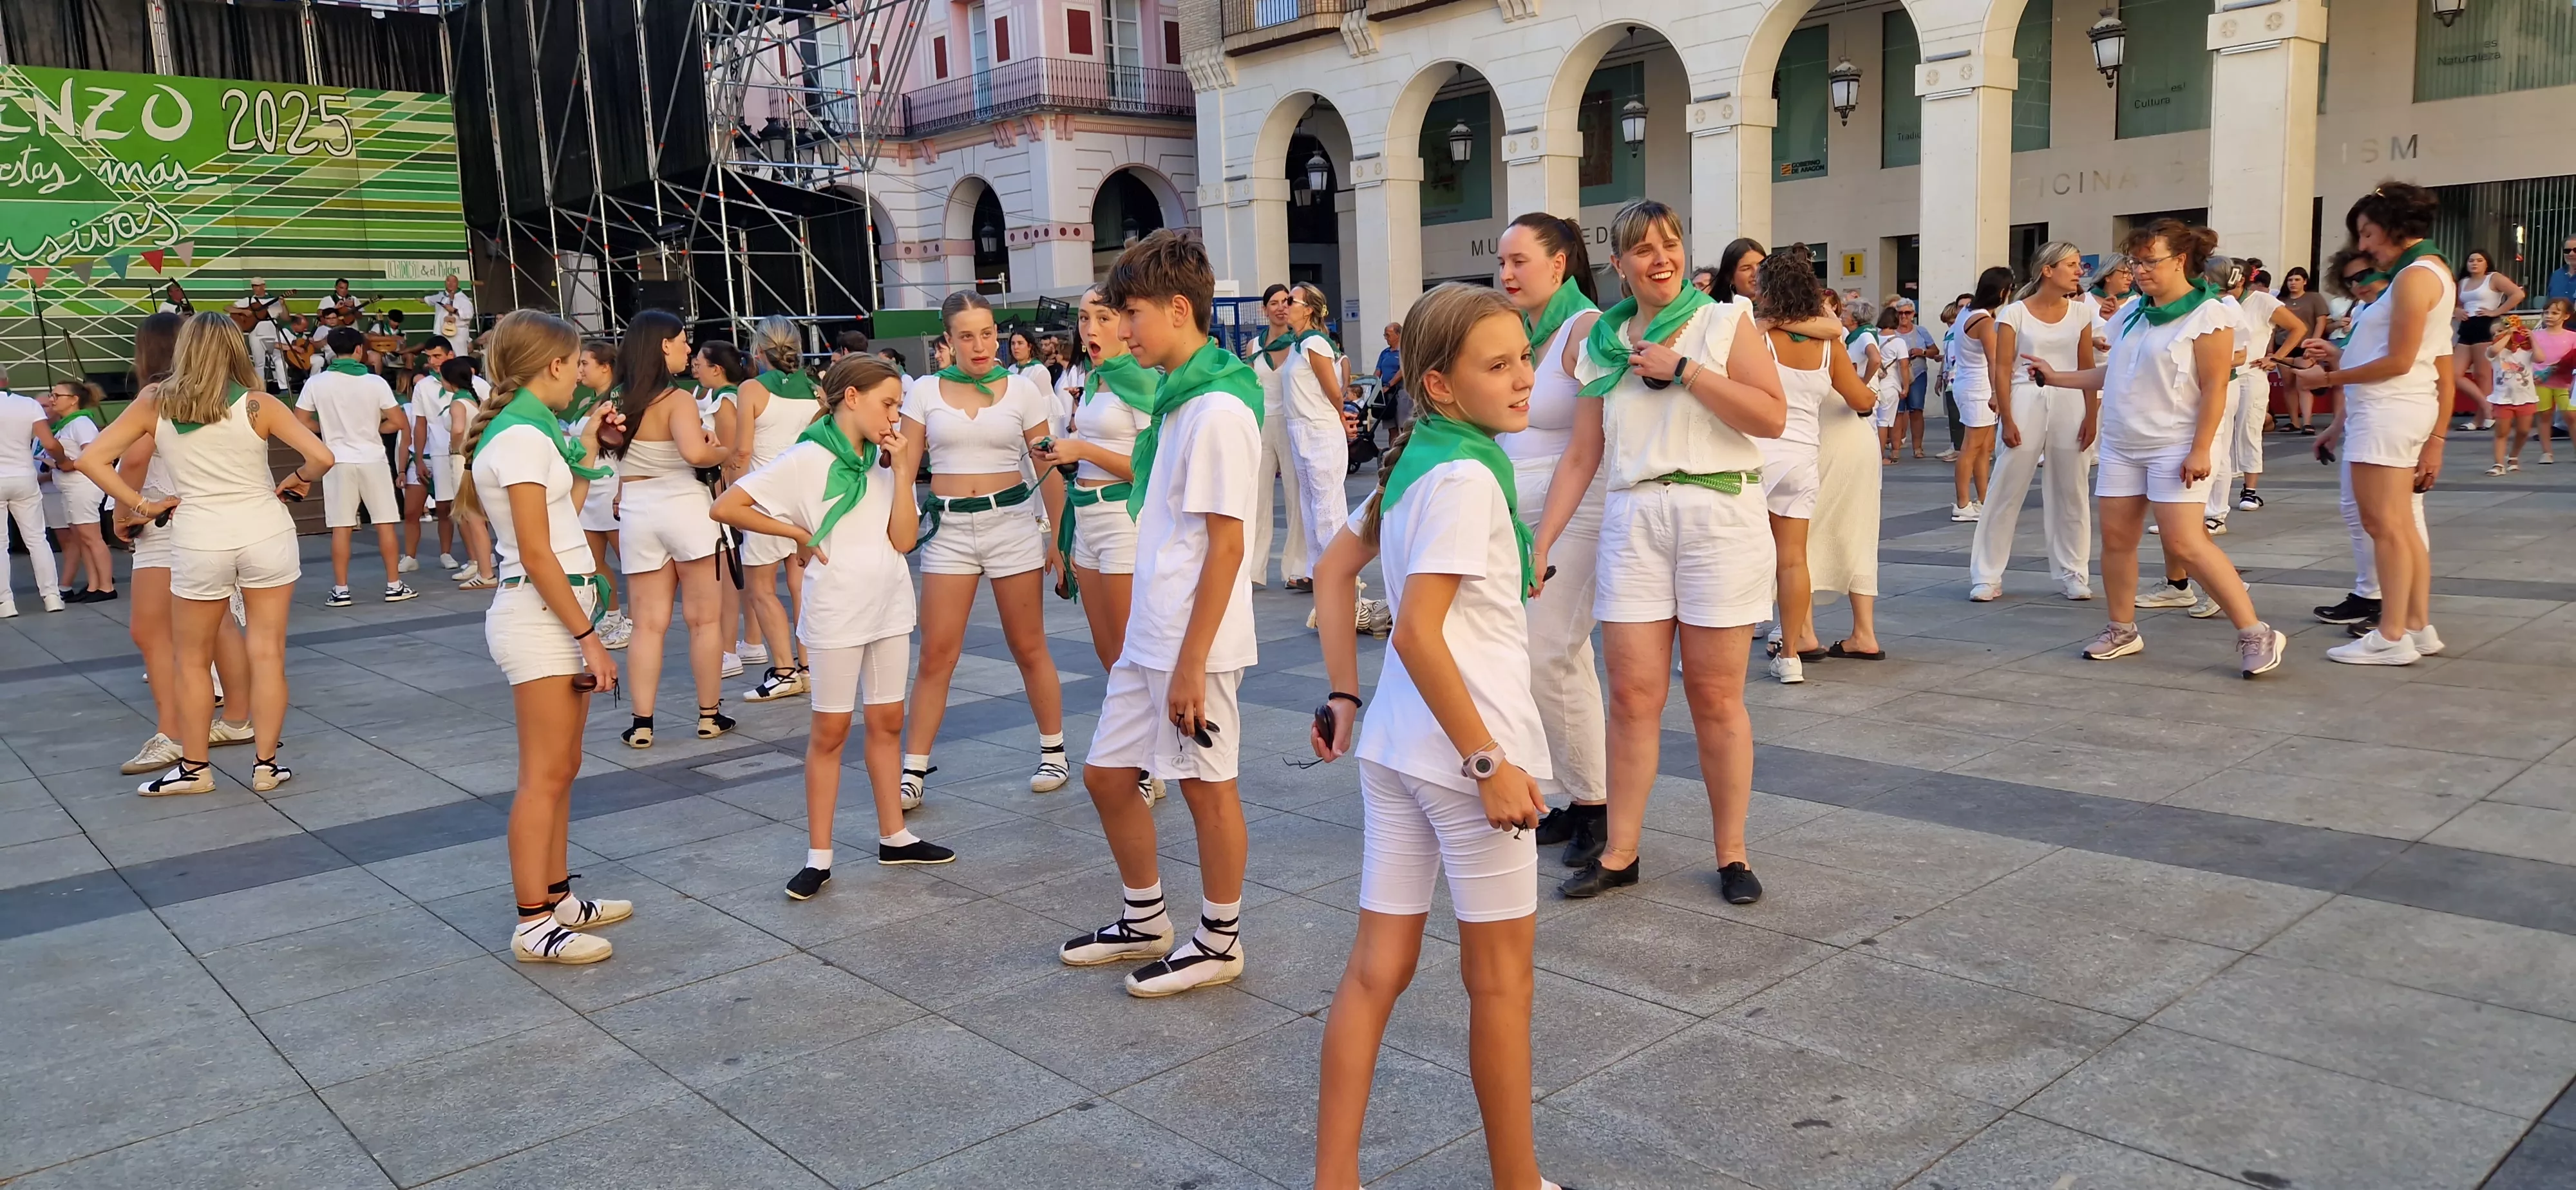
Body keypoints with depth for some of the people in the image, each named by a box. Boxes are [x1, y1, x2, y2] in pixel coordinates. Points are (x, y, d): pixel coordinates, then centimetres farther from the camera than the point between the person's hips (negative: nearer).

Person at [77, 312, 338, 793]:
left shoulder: (154, 406, 1)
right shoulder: (259, 405, -5)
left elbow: (91, 459, -2)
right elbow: (321, 457, -12)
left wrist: (141, 506, 3)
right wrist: (296, 480, 7)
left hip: (199, 542, 1)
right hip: (265, 533, -1)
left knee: (194, 660, 16)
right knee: (268, 653, 7)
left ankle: (193, 769, 23)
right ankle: (265, 765, 11)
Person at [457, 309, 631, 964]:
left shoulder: (525, 430, 14)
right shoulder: (523, 438, -16)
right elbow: (536, 554, -19)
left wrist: (584, 461, 20)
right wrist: (590, 636, -18)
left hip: (556, 613, 10)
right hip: (540, 616, -10)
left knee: (560, 770, 15)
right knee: (545, 776, -4)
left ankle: (557, 898, 25)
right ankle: (534, 926, 3)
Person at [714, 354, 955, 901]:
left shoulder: (884, 459, 5)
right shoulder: (807, 460, -11)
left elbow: (903, 539, -4)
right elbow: (725, 507, -13)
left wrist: (901, 470, -9)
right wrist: (798, 533, -11)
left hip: (890, 605, 5)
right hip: (837, 610, -5)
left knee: (887, 721, 13)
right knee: (831, 730, 3)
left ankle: (894, 836, 25)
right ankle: (819, 856, 11)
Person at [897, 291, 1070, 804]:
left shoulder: (1022, 389, 1)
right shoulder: (925, 390, 3)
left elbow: (1048, 467, 5)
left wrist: (1060, 534, 3)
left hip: (1012, 521, -1)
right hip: (948, 526, 1)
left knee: (1029, 648, 7)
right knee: (936, 655, -1)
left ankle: (1054, 753, 23)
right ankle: (914, 769, 8)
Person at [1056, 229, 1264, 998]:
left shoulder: (1218, 410, -17)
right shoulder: (1175, 400, 12)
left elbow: (1225, 546, -19)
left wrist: (1192, 661, -20)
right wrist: (1146, 641, 19)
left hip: (1193, 641, -9)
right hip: (1148, 636, 9)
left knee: (1206, 785, 5)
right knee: (1107, 774, 15)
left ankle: (1219, 940, 22)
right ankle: (1146, 921, 32)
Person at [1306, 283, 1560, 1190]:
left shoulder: (1416, 460, 9)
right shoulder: (1468, 475, -18)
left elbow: (1333, 570, 16)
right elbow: (1418, 632, -25)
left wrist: (1343, 696, 15)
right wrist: (1490, 762, -22)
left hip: (1397, 746, 8)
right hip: (1465, 747, -8)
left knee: (1379, 965, 12)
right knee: (1501, 976, 9)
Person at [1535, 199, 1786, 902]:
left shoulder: (1726, 322, 3)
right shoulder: (1604, 346, 12)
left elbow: (1772, 417, -9)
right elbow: (1582, 456, 10)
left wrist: (1683, 370, -12)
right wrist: (1538, 546, 3)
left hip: (1720, 517, -2)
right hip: (1632, 521, 3)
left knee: (1716, 697, 2)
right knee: (1633, 695, 1)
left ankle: (1732, 855, 15)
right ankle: (1620, 855, 12)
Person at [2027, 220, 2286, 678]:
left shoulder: (2207, 315, -10)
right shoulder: (2131, 312, 11)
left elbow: (2214, 389, -14)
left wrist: (2201, 450, -19)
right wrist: (2055, 377, 15)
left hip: (2175, 447, -7)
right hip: (2121, 445, 7)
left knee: (2185, 543, -15)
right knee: (2117, 538, 5)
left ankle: (2255, 634, -6)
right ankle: (2122, 630, 19)